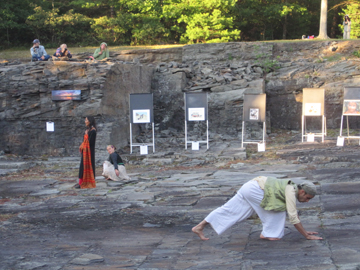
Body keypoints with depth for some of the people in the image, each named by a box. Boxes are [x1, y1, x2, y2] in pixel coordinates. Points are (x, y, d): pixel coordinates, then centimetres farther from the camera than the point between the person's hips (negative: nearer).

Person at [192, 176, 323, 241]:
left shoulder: (293, 189, 15)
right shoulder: (291, 193, -13)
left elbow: (294, 212, 26)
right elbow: (293, 218, -16)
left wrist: (304, 230, 30)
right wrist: (307, 236, -12)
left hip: (248, 188, 9)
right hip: (254, 189, -9)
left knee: (230, 209, 9)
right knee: (278, 208, -5)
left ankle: (199, 227, 9)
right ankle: (267, 233, 3)